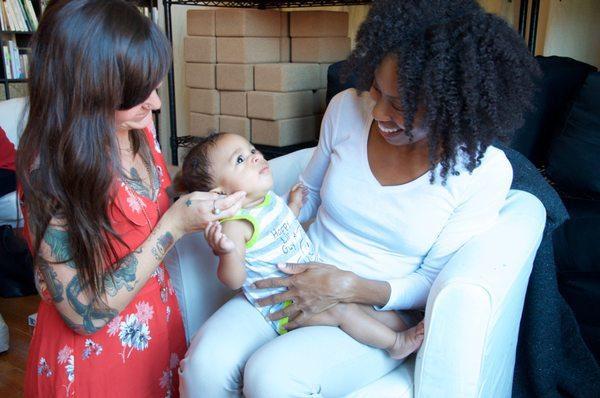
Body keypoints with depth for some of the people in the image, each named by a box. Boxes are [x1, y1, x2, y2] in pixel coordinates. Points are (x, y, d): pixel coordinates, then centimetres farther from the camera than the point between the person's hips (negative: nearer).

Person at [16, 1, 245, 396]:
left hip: (158, 318, 6)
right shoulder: (50, 171, -27)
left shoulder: (140, 129, -9)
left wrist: (202, 218, -11)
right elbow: (85, 315, -24)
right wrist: (175, 225, -27)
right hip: (91, 353, -5)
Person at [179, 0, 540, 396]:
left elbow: (435, 283, -8)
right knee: (204, 363, -22)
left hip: (380, 310, -2)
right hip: (300, 283, 3)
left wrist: (350, 287, -23)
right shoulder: (348, 108, -6)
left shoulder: (485, 171, -14)